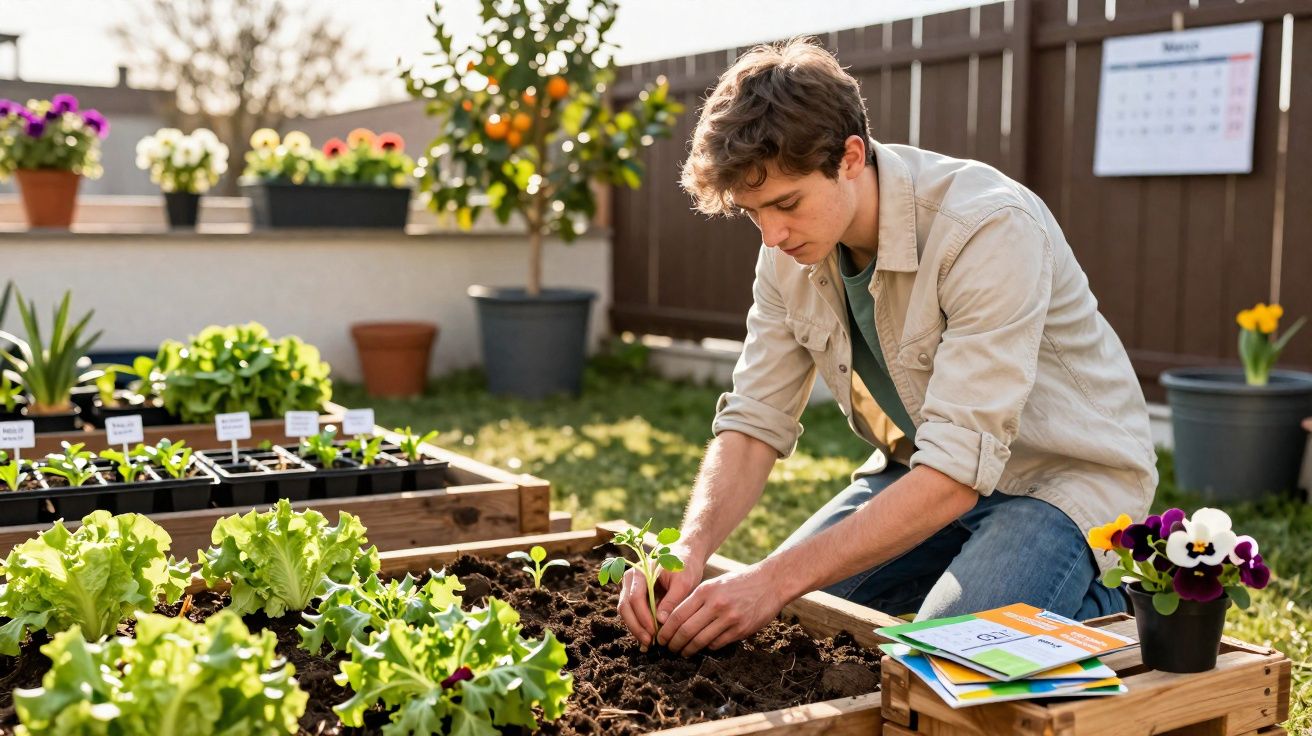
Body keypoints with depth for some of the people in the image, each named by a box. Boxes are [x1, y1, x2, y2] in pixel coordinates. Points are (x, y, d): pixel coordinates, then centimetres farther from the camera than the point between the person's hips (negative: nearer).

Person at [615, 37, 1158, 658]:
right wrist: (687, 554, -26)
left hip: (1064, 471, -6)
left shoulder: (990, 228, -31)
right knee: (783, 624, -3)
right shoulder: (791, 251, -9)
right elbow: (754, 422, -7)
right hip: (924, 469, 7)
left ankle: (1099, 607, 2)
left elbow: (958, 471, -34)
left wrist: (778, 579, -36)